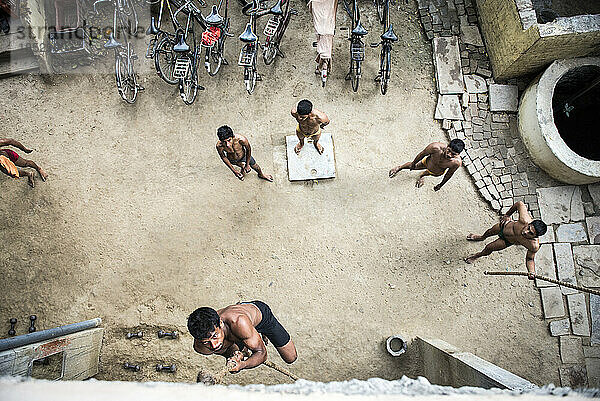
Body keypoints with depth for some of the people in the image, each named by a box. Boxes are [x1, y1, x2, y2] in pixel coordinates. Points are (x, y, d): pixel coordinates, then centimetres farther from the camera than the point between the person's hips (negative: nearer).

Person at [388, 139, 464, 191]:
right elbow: (422, 154, -21)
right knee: (412, 166, 24)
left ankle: (422, 175, 58)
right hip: (427, 162, 1)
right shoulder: (436, 147, -42)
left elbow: (449, 174, -16)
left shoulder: (457, 162, -38)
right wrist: (413, 163, -4)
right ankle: (400, 167, 55)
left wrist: (441, 185, 0)